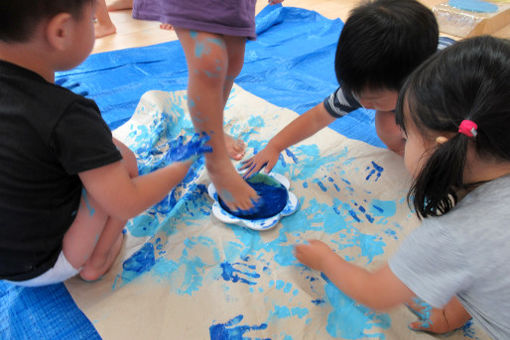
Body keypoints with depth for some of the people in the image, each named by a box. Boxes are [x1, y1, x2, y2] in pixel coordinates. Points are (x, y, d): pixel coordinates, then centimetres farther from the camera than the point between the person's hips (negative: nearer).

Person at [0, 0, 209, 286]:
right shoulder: (67, 117, -30)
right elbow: (126, 205, -26)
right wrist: (184, 166, -12)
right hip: (42, 269, -7)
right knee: (121, 158, -6)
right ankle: (96, 261, 5)